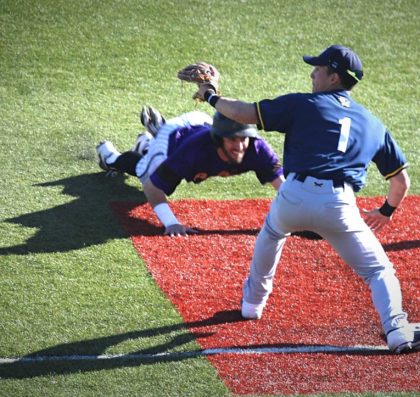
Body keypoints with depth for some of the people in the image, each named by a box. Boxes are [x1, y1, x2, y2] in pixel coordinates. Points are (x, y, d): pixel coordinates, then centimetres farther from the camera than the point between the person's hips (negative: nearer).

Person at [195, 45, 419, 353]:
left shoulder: (302, 105, 13)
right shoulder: (373, 124, 22)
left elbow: (242, 113, 10)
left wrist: (211, 97, 28)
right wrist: (387, 211, 43)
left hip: (294, 198, 0)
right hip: (339, 206, 0)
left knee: (272, 232, 34)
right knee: (378, 270, 10)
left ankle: (253, 301, 46)